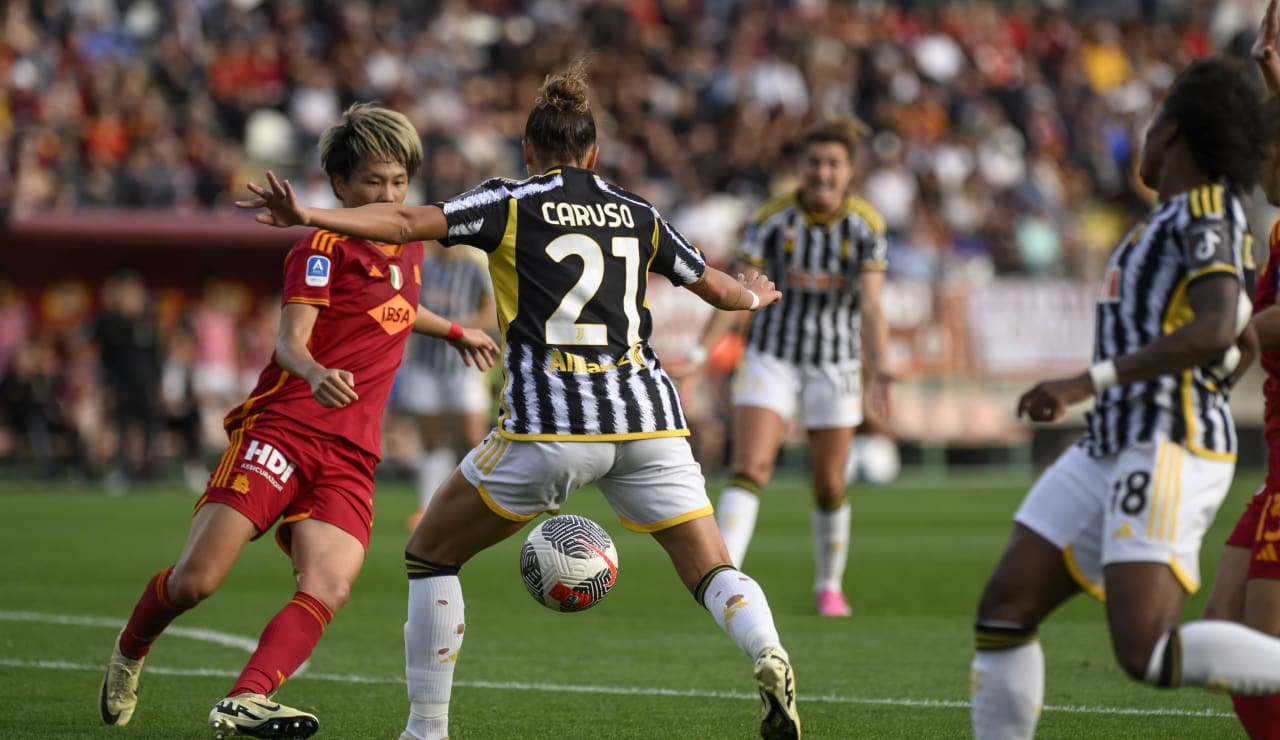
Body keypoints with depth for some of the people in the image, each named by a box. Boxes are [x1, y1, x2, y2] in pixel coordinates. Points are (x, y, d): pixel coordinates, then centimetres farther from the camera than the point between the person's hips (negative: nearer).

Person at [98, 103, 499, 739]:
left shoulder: (407, 246, 20)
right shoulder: (323, 246, -3)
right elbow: (290, 339, -17)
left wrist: (455, 332, 53)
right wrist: (314, 373, -38)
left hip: (349, 458, 6)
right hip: (281, 429, -6)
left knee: (329, 589, -21)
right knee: (197, 579, -13)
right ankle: (128, 656, 17)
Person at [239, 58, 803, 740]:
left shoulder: (512, 202, 6)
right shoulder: (637, 214, 18)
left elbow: (409, 223, -9)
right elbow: (716, 288, 31)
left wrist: (310, 216, -12)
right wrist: (756, 295, 52)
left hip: (549, 428, -3)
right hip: (646, 418, 3)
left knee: (430, 554, 13)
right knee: (712, 572, 8)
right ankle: (769, 658, -23)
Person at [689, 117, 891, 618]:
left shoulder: (867, 227, -10)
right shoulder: (772, 220, -12)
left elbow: (871, 308, -14)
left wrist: (877, 371, -27)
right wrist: (700, 353, -17)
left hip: (835, 365, 1)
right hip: (772, 356, -1)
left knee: (829, 486, 7)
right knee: (749, 469, -17)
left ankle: (829, 585, 28)